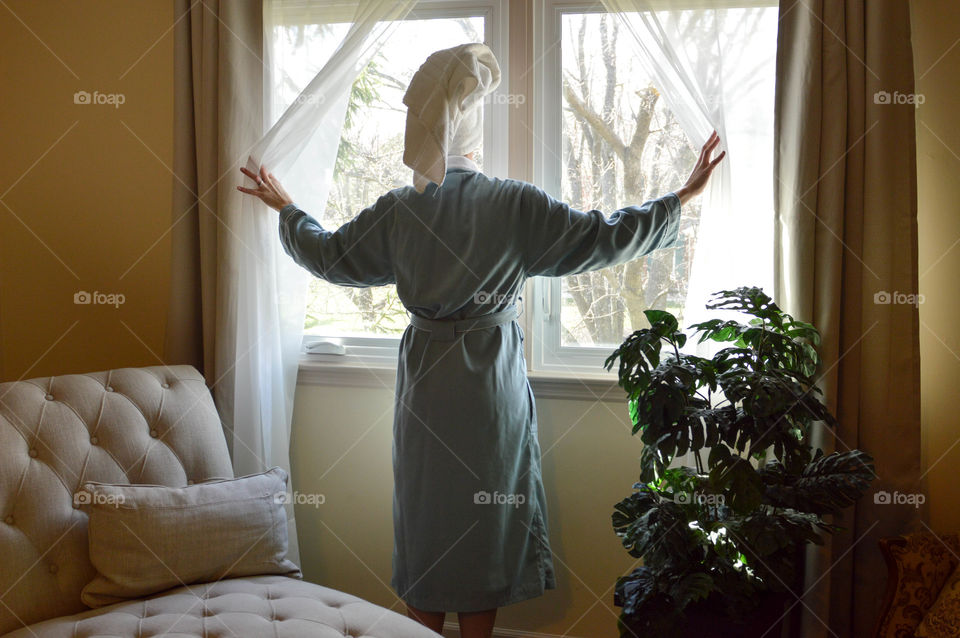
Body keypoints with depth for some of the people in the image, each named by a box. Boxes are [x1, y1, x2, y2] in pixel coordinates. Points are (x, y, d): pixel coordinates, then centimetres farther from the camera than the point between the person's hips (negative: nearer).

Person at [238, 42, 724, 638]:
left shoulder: (398, 210, -3)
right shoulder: (516, 205, -12)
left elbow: (327, 254, 10)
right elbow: (606, 236, -11)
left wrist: (287, 209, 28)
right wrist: (682, 198, 0)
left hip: (424, 382, 3)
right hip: (490, 385, -3)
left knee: (425, 508, 14)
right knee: (487, 517, 9)